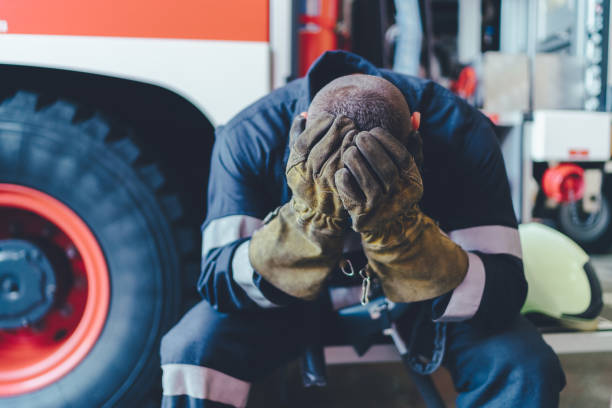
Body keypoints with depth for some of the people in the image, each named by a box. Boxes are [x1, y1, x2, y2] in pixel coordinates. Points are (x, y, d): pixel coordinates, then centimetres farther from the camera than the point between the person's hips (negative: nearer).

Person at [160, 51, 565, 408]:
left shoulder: (460, 131, -26)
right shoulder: (249, 136, -25)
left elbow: (501, 296, -29)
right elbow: (220, 283, -27)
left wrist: (396, 228, -45)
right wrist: (310, 217, -44)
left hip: (422, 297, 1)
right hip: (293, 298, 0)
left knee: (522, 364, -24)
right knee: (194, 348, -23)